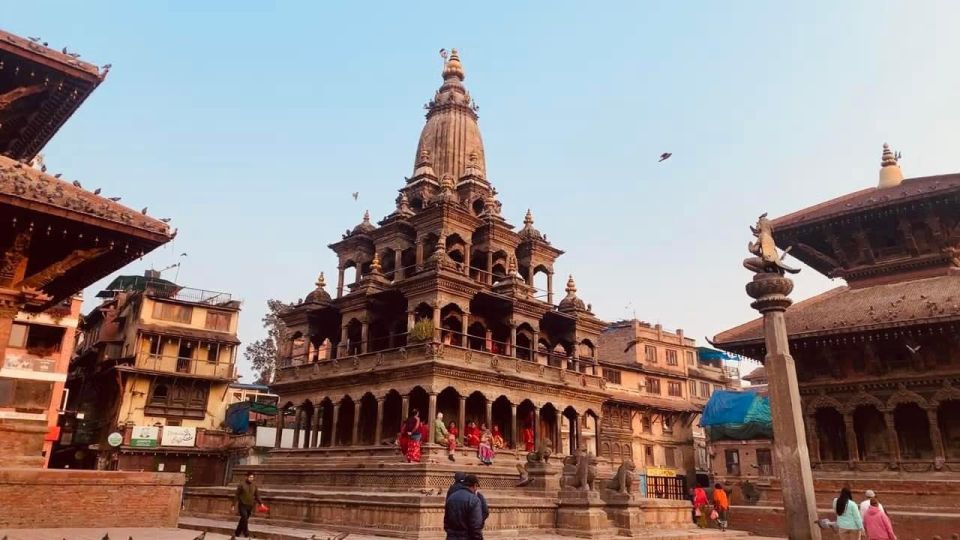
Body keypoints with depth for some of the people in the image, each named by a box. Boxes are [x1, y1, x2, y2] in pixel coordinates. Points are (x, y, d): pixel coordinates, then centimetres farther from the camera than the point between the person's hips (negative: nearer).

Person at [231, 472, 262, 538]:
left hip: (249, 506, 4)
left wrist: (261, 503, -6)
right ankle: (246, 532, -16)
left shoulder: (254, 486, 6)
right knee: (244, 517, -24)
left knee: (243, 520, 7)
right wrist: (233, 505, -4)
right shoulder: (241, 485, -5)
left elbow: (257, 496, 7)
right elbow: (237, 496, -2)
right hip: (242, 505, -4)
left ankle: (237, 533, 23)